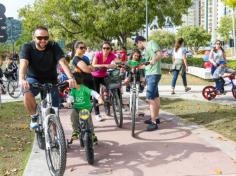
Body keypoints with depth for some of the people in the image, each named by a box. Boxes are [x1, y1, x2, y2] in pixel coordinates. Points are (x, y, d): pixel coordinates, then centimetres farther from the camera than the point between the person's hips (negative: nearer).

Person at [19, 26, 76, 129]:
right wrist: (21, 79, -51)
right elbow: (23, 63, -31)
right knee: (27, 94, -34)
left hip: (50, 80, 1)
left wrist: (70, 78, -44)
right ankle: (34, 117, -6)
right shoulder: (27, 47, -16)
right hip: (33, 79, -1)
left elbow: (62, 62, -26)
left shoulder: (54, 46, -14)